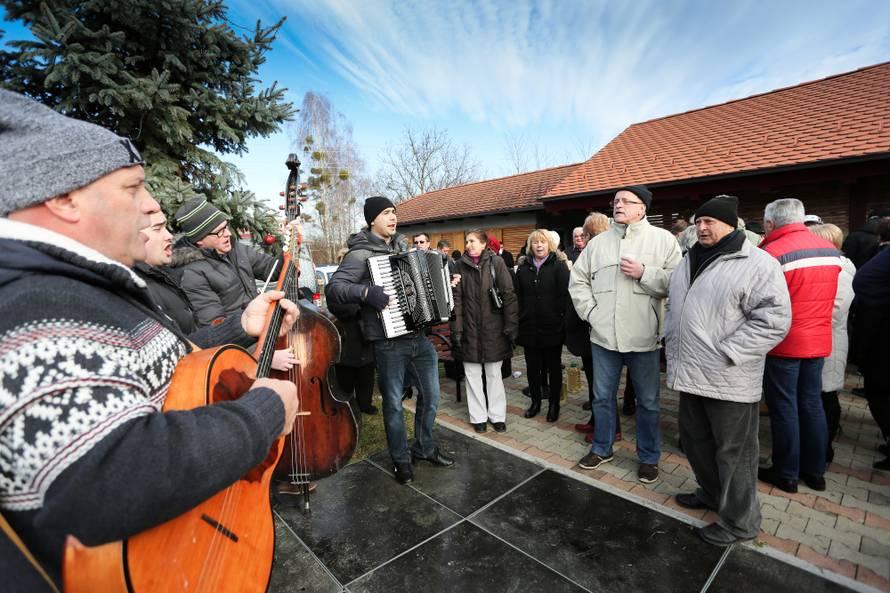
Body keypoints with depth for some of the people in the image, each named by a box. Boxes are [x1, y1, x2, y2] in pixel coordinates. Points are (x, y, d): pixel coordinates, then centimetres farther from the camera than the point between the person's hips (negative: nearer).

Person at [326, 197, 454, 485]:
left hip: (419, 336, 7)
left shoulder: (403, 246, 12)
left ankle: (424, 447, 37)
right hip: (389, 341, -6)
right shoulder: (360, 253, -10)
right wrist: (367, 292, -32)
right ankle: (401, 458, 31)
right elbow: (333, 288, -19)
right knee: (393, 403, 9)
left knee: (431, 396, 15)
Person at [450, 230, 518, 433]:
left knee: (494, 373, 12)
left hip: (493, 328, -1)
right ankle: (478, 416, 23)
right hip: (469, 329, 2)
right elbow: (456, 299, -2)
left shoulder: (496, 262, -3)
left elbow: (509, 296, -4)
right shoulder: (460, 265, 3)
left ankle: (497, 415, 25)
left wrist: (511, 327, -8)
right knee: (472, 373, 9)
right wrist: (456, 329, -8)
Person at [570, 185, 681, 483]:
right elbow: (578, 280, 9)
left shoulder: (662, 239, 0)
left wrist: (644, 273, -17)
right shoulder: (598, 242, 8)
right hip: (603, 335, 3)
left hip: (643, 336, -2)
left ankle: (649, 457, 32)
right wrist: (590, 311, -1)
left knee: (647, 401, 12)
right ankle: (601, 448, 35)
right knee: (602, 397, 16)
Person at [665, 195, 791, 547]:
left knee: (733, 452, 7)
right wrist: (671, 340, 12)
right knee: (696, 442, 21)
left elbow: (773, 319, -18)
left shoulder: (757, 264, -11)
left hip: (729, 381, -7)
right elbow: (673, 307, 23)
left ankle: (740, 521, 26)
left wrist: (725, 354, -20)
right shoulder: (690, 261, 13)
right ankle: (711, 494, 43)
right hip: (690, 375, 8)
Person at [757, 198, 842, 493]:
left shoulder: (771, 254, -19)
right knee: (812, 403, 16)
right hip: (819, 340, 7)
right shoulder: (831, 250, 5)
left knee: (784, 407, 5)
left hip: (783, 343, -6)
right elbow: (825, 295, 13)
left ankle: (786, 473, 18)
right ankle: (815, 471, 29)